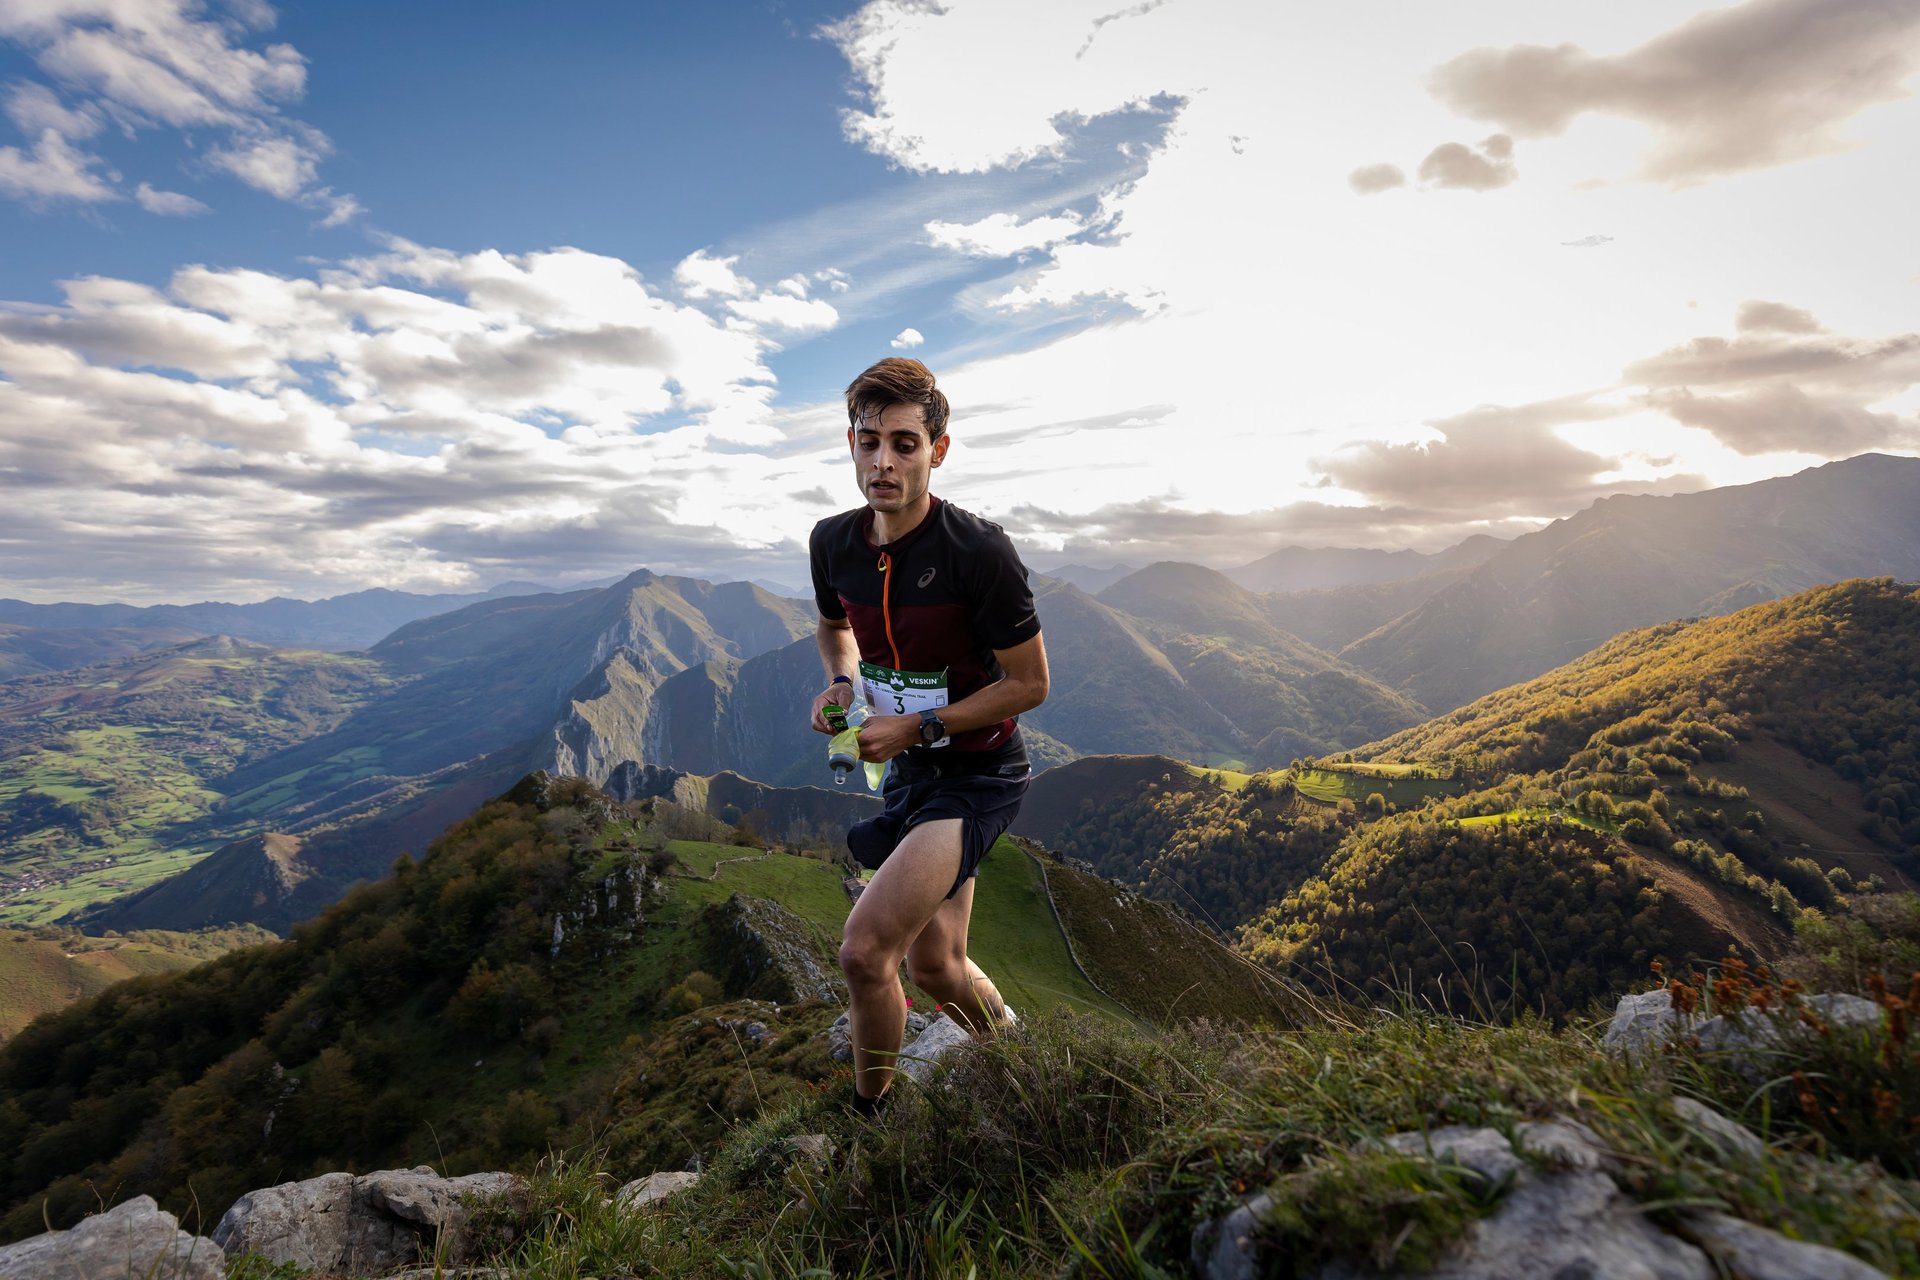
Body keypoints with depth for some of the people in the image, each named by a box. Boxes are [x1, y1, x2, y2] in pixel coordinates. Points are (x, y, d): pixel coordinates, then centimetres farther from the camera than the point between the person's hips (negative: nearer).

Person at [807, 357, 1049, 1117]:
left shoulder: (979, 552, -23)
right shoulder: (833, 542, -5)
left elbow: (1029, 684, -15)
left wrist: (915, 725, -20)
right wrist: (841, 683, -4)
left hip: (978, 775, -7)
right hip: (908, 769, 7)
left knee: (864, 952, -19)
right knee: (935, 968, 19)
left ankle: (868, 1114, 10)